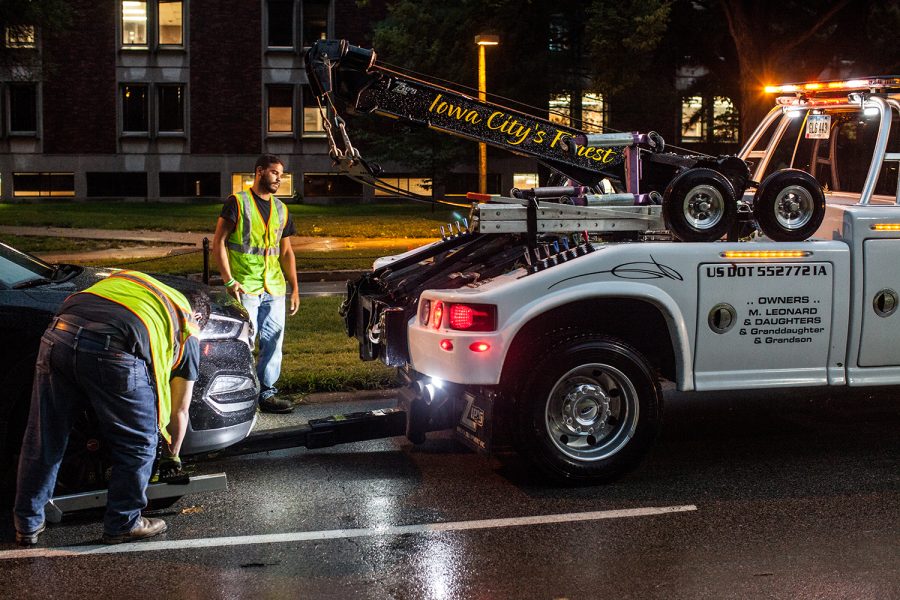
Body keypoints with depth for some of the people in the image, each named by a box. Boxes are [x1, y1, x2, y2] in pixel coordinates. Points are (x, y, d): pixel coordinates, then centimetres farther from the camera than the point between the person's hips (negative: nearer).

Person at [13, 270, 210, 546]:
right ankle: (123, 524, 28)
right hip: (114, 352, -5)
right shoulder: (187, 330, 26)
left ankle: (27, 525, 33)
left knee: (43, 440, 18)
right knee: (138, 444, 18)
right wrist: (172, 455, 48)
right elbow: (179, 412, 31)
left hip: (57, 336, 5)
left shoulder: (127, 277, 38)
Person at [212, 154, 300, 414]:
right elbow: (218, 243, -5)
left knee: (273, 342, 7)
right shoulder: (238, 202, -3)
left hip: (274, 288, 6)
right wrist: (229, 281, -13)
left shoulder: (281, 209, 16)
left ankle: (267, 393, 17)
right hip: (245, 288, -6)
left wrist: (294, 288, 14)